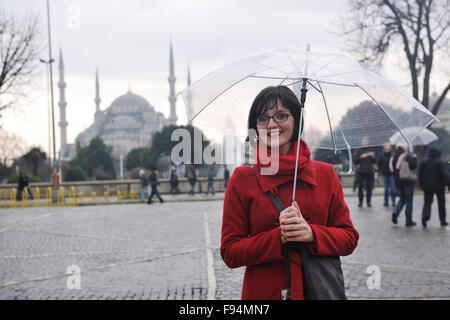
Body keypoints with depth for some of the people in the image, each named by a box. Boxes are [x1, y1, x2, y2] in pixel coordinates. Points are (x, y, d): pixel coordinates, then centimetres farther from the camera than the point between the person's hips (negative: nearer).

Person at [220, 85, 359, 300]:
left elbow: (349, 238, 3)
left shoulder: (325, 174, 2)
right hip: (264, 293, -2)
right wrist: (279, 237, -19)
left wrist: (312, 234, -15)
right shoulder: (242, 178, -5)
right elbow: (230, 253, -7)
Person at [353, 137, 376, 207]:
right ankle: (360, 201, 8)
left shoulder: (371, 150, 10)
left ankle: (368, 202, 8)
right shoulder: (358, 151, 6)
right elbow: (354, 160, -3)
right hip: (360, 172, -1)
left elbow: (374, 161, 6)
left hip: (369, 172, 1)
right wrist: (361, 157, -17)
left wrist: (373, 156, -13)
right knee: (360, 187, 0)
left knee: (369, 187, 0)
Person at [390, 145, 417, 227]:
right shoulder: (407, 157, -12)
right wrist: (414, 158, -1)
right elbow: (413, 166, -16)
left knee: (402, 199, 20)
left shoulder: (393, 158, 5)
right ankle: (409, 221, 5)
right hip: (407, 182, -5)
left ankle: (395, 212, -7)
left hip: (398, 182, 5)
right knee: (409, 201, 3)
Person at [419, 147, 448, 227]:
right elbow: (443, 174, -13)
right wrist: (444, 184, -2)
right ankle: (443, 220, 16)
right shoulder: (439, 163, -9)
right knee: (441, 203, 11)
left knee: (427, 203, 4)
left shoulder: (423, 163, 3)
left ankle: (425, 215, -24)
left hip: (427, 186, 3)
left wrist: (421, 185, 10)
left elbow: (420, 175, 4)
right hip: (438, 186, -3)